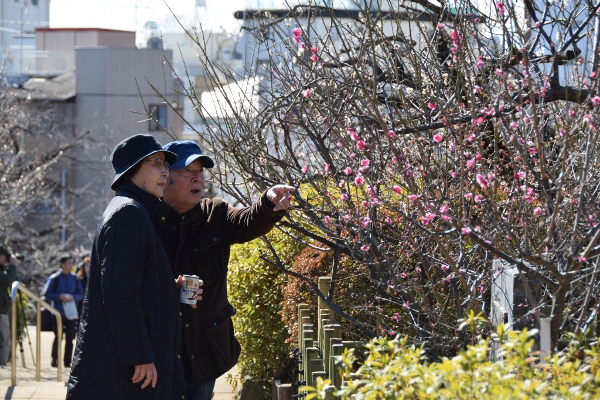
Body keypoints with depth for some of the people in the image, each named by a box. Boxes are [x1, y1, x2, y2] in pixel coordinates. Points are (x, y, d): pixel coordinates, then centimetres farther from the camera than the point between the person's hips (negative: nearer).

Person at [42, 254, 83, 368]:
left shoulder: (75, 279, 6)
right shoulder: (54, 278, -4)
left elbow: (80, 294, 9)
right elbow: (47, 294, -5)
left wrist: (73, 297, -11)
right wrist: (60, 296, -16)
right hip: (58, 312, -3)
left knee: (70, 338, 2)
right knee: (58, 337, -1)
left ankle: (67, 362, 8)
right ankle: (54, 359, 16)